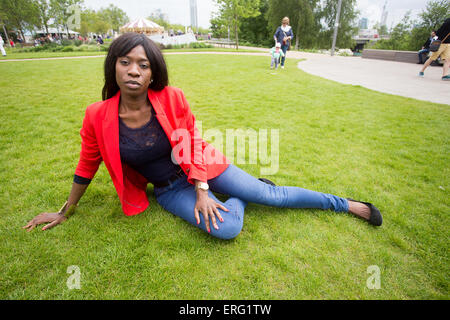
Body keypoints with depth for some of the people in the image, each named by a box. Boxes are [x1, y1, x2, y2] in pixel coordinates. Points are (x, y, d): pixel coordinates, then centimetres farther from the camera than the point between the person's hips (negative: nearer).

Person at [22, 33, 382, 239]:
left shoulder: (172, 99, -18)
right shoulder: (98, 116, -14)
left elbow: (193, 142, -6)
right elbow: (87, 167, 1)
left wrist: (202, 191, -13)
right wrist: (64, 212, 13)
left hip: (201, 169, 0)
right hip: (169, 189, 1)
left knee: (271, 195, -3)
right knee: (226, 228, -24)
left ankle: (346, 205, 19)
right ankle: (240, 195, 11)